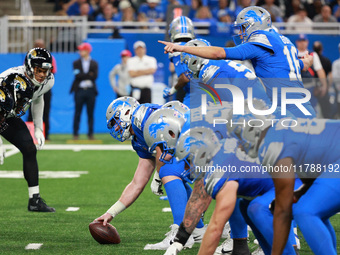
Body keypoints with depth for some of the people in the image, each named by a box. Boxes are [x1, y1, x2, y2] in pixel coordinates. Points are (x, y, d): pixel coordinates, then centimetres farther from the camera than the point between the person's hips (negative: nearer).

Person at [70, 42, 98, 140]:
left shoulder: (94, 63, 10)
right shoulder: (76, 63, 9)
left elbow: (95, 76, -5)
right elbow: (77, 75, -7)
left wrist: (83, 76, -9)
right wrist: (89, 75, -6)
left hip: (90, 90, 1)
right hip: (79, 90, -1)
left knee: (90, 113, 1)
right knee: (77, 113, -2)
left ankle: (90, 133, 6)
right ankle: (75, 134, 2)